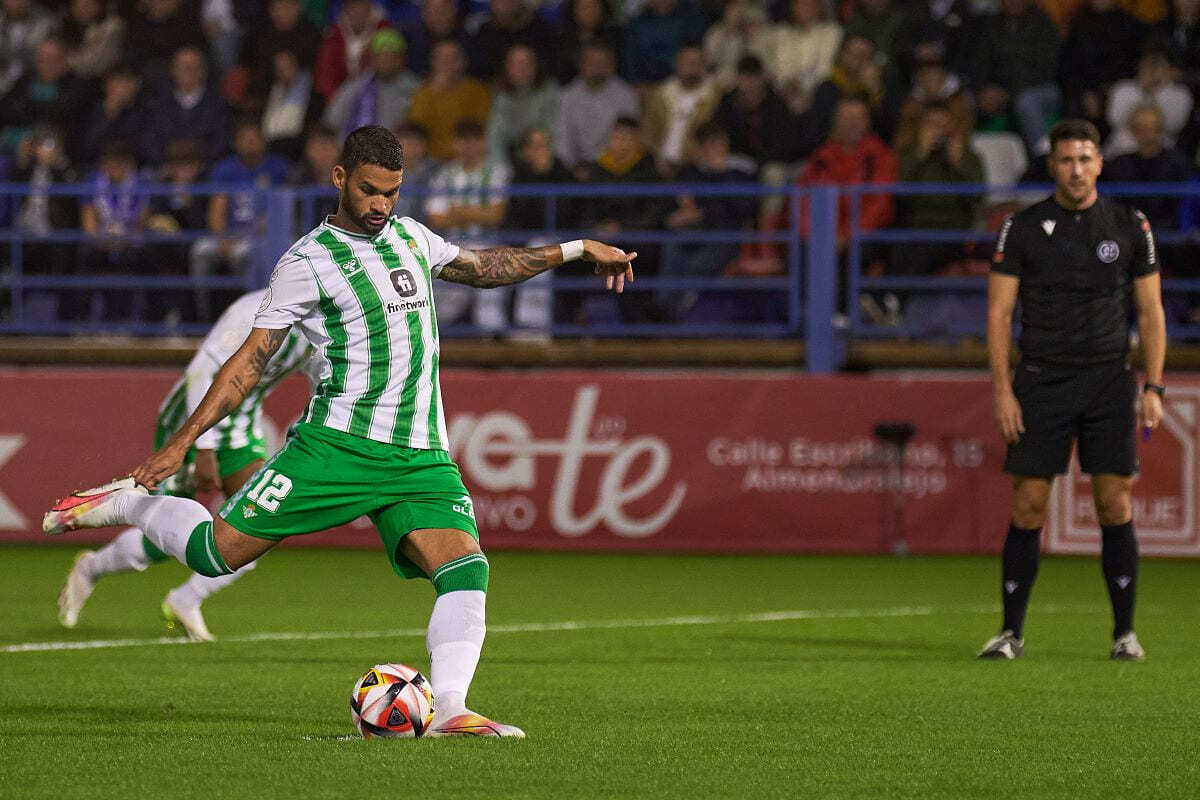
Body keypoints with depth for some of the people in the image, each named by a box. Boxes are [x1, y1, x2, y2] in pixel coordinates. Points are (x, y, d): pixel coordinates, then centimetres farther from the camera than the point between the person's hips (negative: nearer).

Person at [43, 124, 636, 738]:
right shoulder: (308, 261, -3)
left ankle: (448, 710, -21)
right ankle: (123, 503, 18)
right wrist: (181, 441, -10)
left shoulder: (410, 237, 17)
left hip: (422, 457, 5)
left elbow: (481, 268, 34)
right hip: (338, 446, -5)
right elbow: (251, 360, -4)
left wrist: (576, 250, 31)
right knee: (217, 552, -8)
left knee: (465, 569, -17)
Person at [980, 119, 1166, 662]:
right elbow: (999, 312, 2)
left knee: (1115, 505, -3)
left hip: (1108, 379, 0)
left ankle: (1125, 632, 5)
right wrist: (1002, 391, -6)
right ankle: (1011, 632, 4)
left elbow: (1150, 310, 8)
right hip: (1040, 382, 0)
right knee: (1028, 506, -3)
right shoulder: (1022, 228, 1)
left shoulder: (1129, 226, 4)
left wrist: (1153, 387, 0)